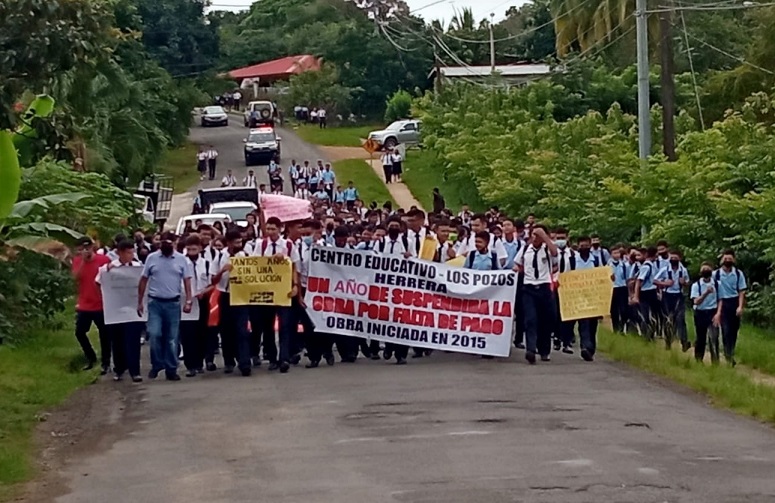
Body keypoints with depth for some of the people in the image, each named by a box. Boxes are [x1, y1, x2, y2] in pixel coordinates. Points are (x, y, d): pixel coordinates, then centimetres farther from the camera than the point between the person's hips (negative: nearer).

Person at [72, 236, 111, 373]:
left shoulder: (104, 260, -8)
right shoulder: (77, 261, 2)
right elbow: (76, 277, -12)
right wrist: (82, 260, -18)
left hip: (101, 305, -3)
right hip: (84, 305, 4)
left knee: (104, 334, 3)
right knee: (79, 332, 7)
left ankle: (105, 363, 14)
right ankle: (91, 358, 27)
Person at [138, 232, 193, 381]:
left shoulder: (181, 259, 3)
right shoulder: (152, 258, 2)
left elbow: (187, 281, 3)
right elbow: (143, 281, 5)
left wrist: (188, 300, -7)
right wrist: (140, 302, 1)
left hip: (173, 303, 1)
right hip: (155, 302, -1)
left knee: (172, 338, 4)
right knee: (154, 334, -10)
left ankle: (171, 369, 11)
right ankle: (156, 365, 7)